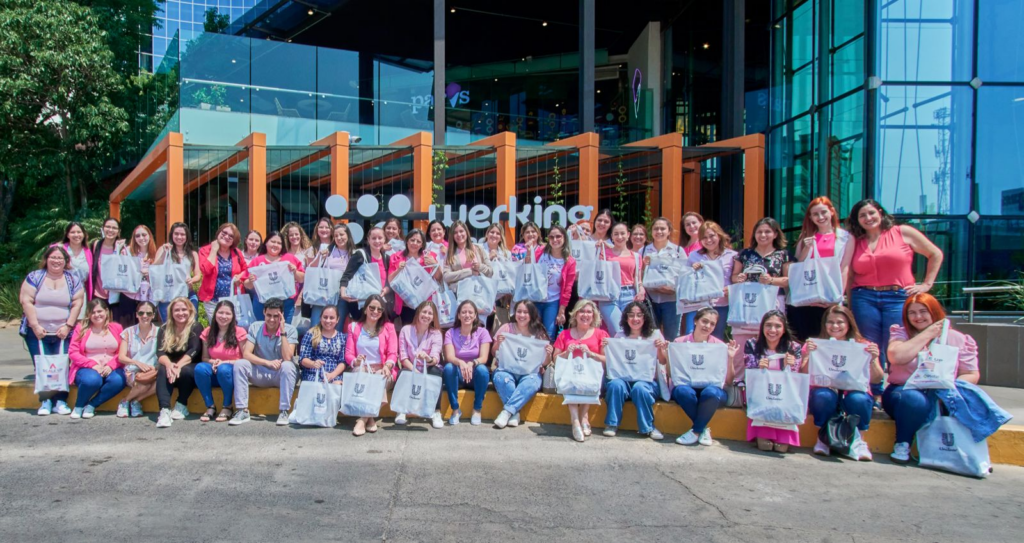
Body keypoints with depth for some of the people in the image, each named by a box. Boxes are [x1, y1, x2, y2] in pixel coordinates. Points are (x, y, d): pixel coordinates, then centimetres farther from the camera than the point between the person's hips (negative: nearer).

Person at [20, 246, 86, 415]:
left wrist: (68, 326, -7)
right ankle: (45, 401, -2)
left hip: (63, 333, 0)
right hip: (37, 332, 0)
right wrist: (35, 326, -10)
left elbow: (77, 303, 2)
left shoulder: (73, 279, 7)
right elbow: (26, 301, -2)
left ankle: (61, 401, -3)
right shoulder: (34, 277, 3)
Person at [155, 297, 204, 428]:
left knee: (185, 370, -35)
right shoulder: (164, 329, 8)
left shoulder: (196, 327, -2)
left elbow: (194, 351, -16)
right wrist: (169, 364, -28)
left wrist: (179, 365, -33)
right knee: (163, 370, -30)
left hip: (189, 368, -3)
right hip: (171, 366, 3)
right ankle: (164, 410, -41)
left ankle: (182, 406, -13)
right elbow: (160, 352, -5)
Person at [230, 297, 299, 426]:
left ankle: (284, 412, -29)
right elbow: (246, 354, -13)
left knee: (287, 366, -35)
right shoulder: (255, 327, -3)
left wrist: (283, 332, -24)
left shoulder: (290, 330, -10)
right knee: (240, 364, -23)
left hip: (281, 375, -2)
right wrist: (267, 362, -27)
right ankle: (242, 411, -21)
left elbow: (287, 357, -23)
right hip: (261, 373, 2)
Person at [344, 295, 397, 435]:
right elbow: (349, 353, 5)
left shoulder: (388, 327, 10)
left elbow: (393, 353, 0)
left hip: (382, 371, 0)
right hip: (360, 370, 1)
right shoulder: (354, 327, 14)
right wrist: (355, 361, -20)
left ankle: (363, 419, -29)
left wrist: (387, 366, -24)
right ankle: (370, 417, -29)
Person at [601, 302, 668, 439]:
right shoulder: (620, 336, 11)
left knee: (640, 388, -34)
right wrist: (606, 349, -10)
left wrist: (660, 349, -14)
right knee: (616, 384, -32)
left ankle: (647, 427, -14)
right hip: (624, 377, 1)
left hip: (647, 380, -1)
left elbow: (663, 362, 4)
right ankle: (612, 424, -16)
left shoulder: (654, 334, 8)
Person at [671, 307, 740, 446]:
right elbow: (670, 375, 3)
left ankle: (696, 431, -14)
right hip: (686, 386, 0)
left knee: (711, 392, -35)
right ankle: (703, 429, -13)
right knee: (683, 390, -35)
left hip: (712, 388, 0)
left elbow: (728, 380, 2)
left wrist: (730, 359, -12)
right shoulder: (680, 342, 4)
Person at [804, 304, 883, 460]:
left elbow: (876, 380, -2)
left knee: (858, 399, -33)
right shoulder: (815, 345, 4)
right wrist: (808, 355, -22)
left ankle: (859, 441, -8)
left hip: (853, 392, 0)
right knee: (824, 395, -34)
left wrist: (873, 359, -19)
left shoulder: (862, 346, 6)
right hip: (824, 392, 0)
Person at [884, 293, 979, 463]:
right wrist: (927, 334, -9)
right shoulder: (900, 332, 5)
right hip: (904, 390, -2)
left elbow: (972, 375, 4)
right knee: (915, 400, -37)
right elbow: (897, 357, -16)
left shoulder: (958, 339, 8)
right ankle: (902, 446, -14)